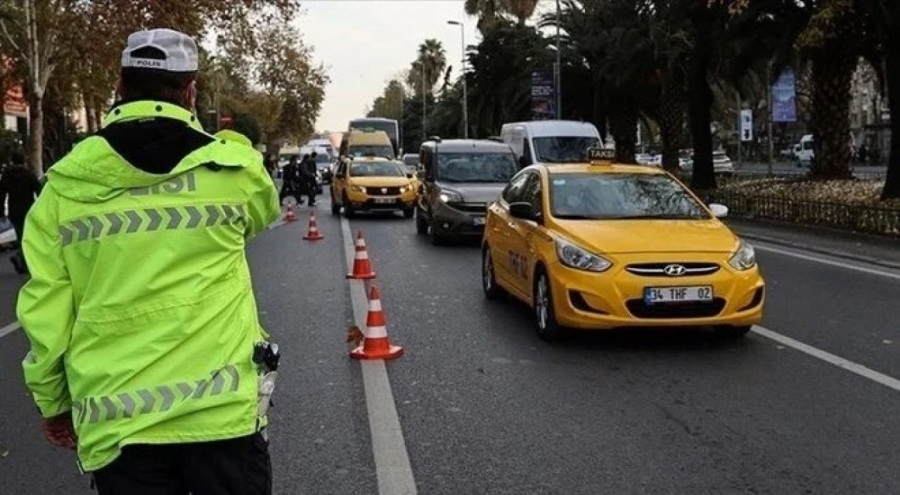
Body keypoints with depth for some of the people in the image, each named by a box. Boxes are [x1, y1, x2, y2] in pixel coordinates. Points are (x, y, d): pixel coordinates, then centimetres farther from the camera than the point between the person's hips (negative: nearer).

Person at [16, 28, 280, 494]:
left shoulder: (65, 184, -2)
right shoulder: (234, 167, -4)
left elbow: (45, 311, 0)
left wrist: (52, 401, 14)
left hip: (116, 422, 1)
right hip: (223, 412, -1)